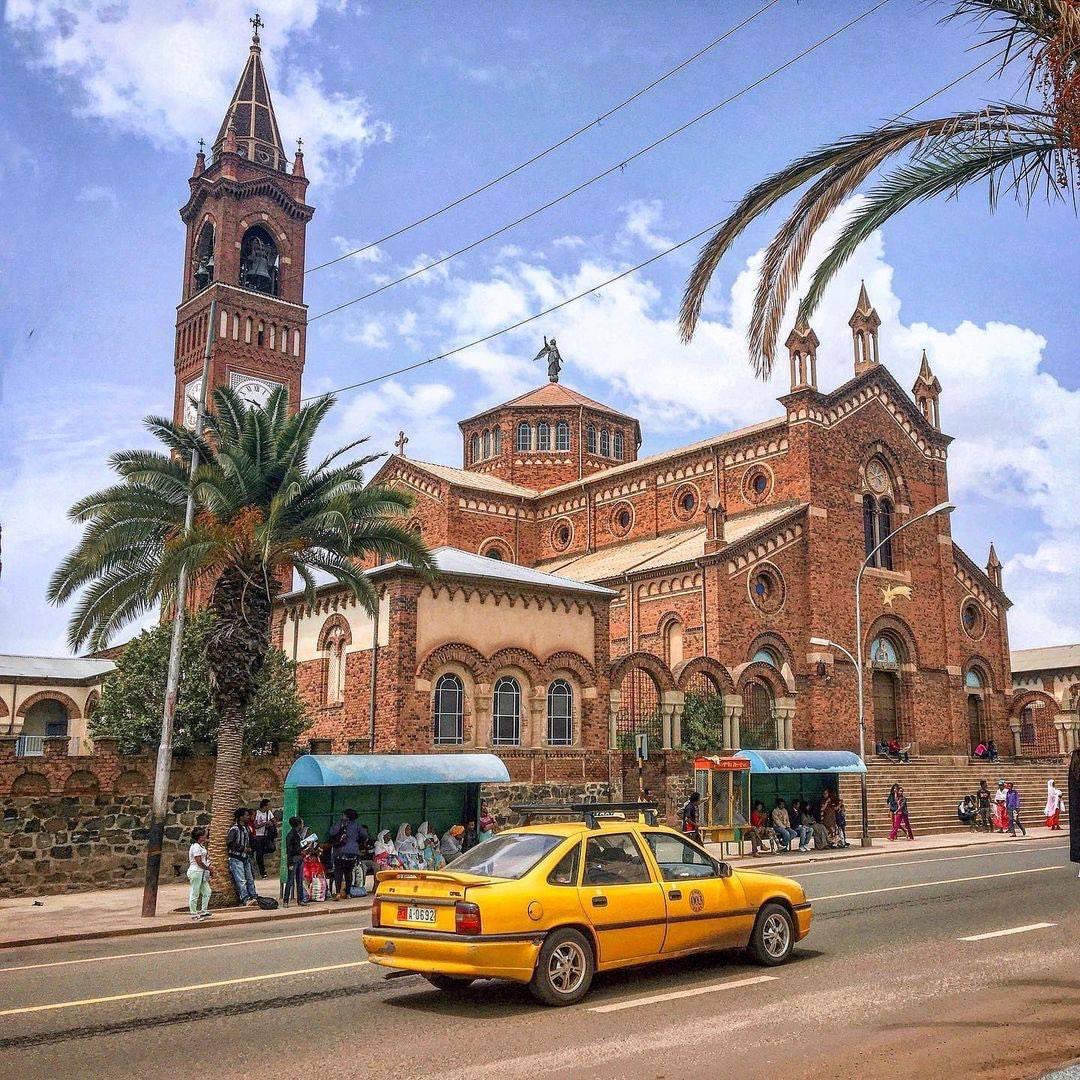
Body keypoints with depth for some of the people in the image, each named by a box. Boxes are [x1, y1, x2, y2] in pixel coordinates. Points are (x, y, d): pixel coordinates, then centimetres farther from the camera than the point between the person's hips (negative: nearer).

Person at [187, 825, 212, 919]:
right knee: (195, 893, -2)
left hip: (202, 873, 10)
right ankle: (194, 913, 5)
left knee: (207, 892, 11)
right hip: (196, 872, -10)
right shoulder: (196, 847, -16)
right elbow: (199, 862, -18)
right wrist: (208, 868, -9)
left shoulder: (201, 846, 15)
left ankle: (203, 911, 19)